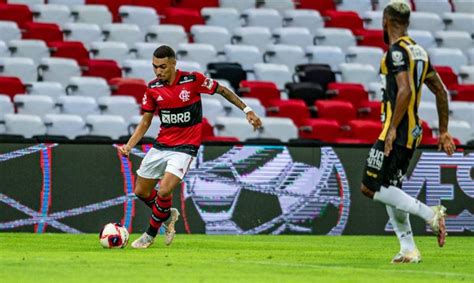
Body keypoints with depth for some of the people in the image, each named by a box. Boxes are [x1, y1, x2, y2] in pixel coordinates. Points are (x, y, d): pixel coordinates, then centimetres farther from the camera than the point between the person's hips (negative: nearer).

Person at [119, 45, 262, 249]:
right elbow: (145, 121, 6)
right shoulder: (153, 88, -2)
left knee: (164, 191, -21)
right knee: (141, 192, 7)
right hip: (161, 145, 5)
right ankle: (168, 215, 36)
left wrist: (247, 110, 1)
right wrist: (128, 146, -6)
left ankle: (150, 234, 0)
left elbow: (222, 90, 1)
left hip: (185, 147, -5)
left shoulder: (193, 79, -14)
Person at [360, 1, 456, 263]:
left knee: (371, 187, -9)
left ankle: (429, 214, -16)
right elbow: (441, 92, 19)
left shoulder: (397, 51, -12)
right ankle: (409, 250, 11)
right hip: (413, 131, 9)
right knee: (389, 190, 14)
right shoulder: (419, 51, 15)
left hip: (397, 131, -9)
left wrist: (392, 128, -23)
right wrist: (443, 131, 23)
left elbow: (405, 91, -24)